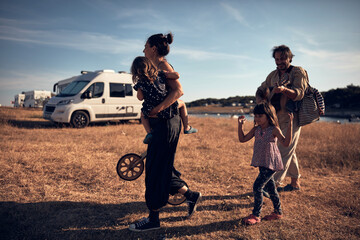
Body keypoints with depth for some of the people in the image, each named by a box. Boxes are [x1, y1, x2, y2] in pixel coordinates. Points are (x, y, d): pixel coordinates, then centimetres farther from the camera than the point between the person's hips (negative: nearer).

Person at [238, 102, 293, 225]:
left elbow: (286, 143, -23)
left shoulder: (274, 129, -12)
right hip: (262, 163, 7)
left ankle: (256, 215, 1)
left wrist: (290, 125, -29)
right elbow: (243, 139, 8)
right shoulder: (256, 129, 7)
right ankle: (278, 212, 33)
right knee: (270, 187, 17)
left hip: (270, 164, -7)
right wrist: (240, 124, 2)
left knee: (257, 186, -11)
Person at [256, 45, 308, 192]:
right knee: (289, 151, 15)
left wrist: (284, 89, -38)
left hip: (291, 119, -7)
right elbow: (260, 91, 17)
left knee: (284, 151, -9)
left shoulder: (298, 72, -4)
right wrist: (261, 102, -5)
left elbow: (299, 93, -18)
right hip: (276, 119, 7)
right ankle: (295, 182, 28)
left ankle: (274, 184, -4)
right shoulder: (273, 75, 15)